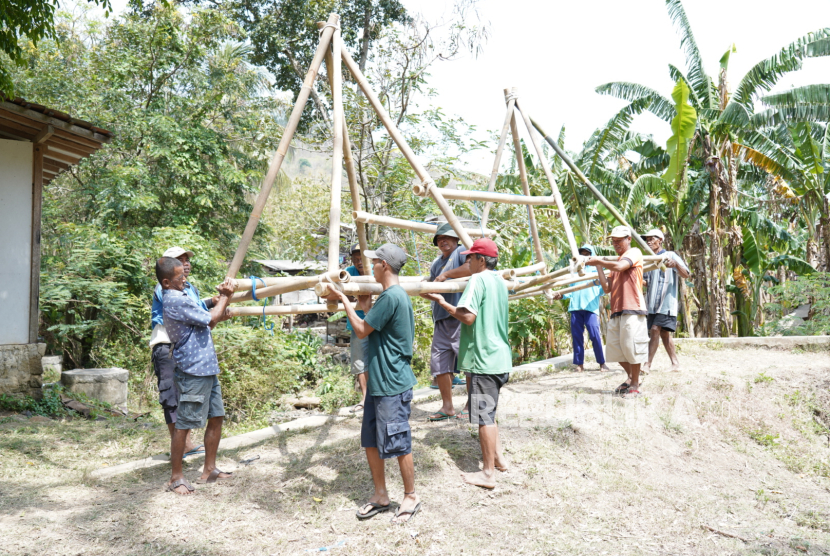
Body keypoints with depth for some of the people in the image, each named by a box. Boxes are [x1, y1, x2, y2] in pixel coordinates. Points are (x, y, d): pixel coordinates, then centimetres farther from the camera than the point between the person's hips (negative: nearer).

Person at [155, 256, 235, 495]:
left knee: (216, 417, 13)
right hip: (193, 370, -10)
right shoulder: (177, 300, -16)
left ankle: (209, 469, 22)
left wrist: (223, 299, 5)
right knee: (184, 424, -2)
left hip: (207, 369, 10)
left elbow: (206, 323, 19)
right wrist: (224, 297, 3)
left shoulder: (177, 298, 17)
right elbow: (211, 318, -12)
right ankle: (176, 477, 8)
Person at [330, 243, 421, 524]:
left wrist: (345, 300, -5)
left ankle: (411, 497, 19)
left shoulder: (391, 297, -20)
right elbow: (373, 324, 18)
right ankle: (380, 495, 28)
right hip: (377, 382, 10)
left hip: (392, 385, -10)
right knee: (372, 441, 15)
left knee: (397, 443, 3)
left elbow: (362, 330, -14)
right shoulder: (393, 295, 12)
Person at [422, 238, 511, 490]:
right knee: (488, 411, 22)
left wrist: (441, 301, -12)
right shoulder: (500, 281, 13)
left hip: (484, 358, -9)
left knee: (483, 414, -2)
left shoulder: (477, 280, -13)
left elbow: (468, 317, -22)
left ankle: (488, 473, 4)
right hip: (501, 357, 9)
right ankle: (498, 457, 29)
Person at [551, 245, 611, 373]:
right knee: (577, 335, 1)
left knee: (594, 334, -11)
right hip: (575, 306, 3)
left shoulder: (596, 269, 14)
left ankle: (602, 363, 0)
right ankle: (579, 364, 6)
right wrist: (561, 295, 3)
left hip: (591, 306, -3)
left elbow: (604, 288, 6)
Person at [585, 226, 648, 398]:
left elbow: (620, 266, -20)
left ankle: (635, 385, 3)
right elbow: (608, 287, 19)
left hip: (632, 308, -8)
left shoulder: (634, 253, 1)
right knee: (614, 348, 8)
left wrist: (599, 261, -11)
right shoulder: (617, 260, 25)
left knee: (631, 346, -7)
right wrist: (599, 269, 10)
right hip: (616, 310, 8)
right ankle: (631, 378, 25)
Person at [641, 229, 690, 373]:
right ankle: (675, 363, 17)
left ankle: (648, 364, -17)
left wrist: (675, 264, -28)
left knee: (655, 330, -15)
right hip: (652, 304, 7)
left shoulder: (670, 255, -1)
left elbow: (686, 275, -9)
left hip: (666, 303, -7)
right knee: (664, 333, 9)